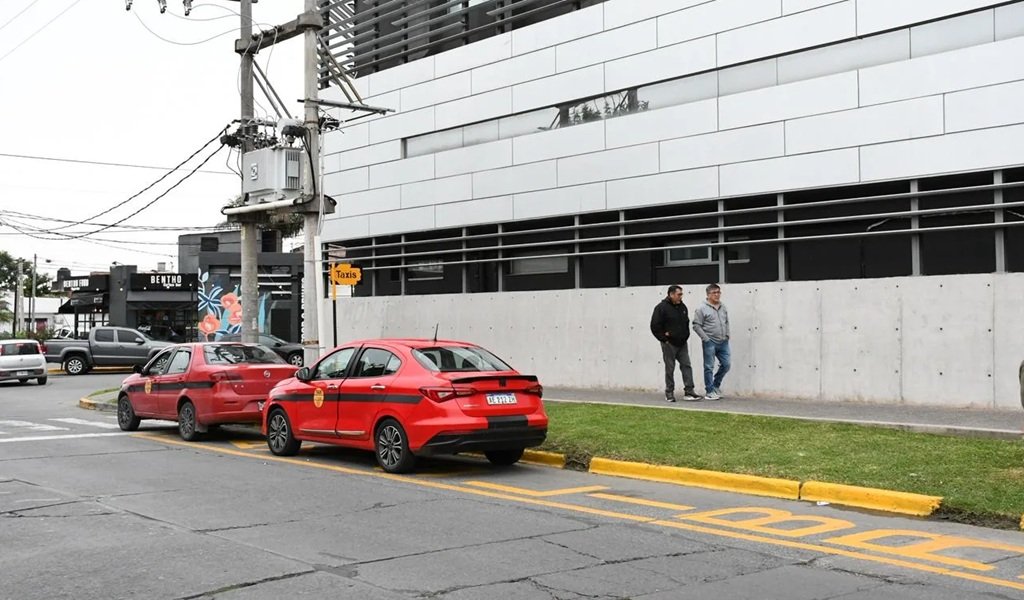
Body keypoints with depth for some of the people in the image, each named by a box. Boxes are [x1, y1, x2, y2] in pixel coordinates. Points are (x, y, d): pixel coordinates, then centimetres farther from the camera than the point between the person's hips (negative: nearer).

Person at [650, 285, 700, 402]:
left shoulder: (682, 307, 10)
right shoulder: (662, 307, -11)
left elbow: (686, 323, 22)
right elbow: (655, 326, -12)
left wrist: (686, 336, 7)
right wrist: (664, 338, -12)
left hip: (682, 343, 6)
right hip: (669, 344, -6)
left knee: (686, 365, 1)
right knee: (670, 369, 2)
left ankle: (689, 392, 3)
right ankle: (669, 393, 12)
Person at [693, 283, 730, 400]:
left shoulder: (723, 307, 12)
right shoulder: (702, 309, -8)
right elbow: (696, 326, -10)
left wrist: (727, 335, 9)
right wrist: (706, 339, -13)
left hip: (723, 342, 6)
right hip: (710, 343, -6)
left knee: (726, 364, 6)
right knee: (709, 367, -1)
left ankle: (716, 385, 26)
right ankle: (709, 391, 8)